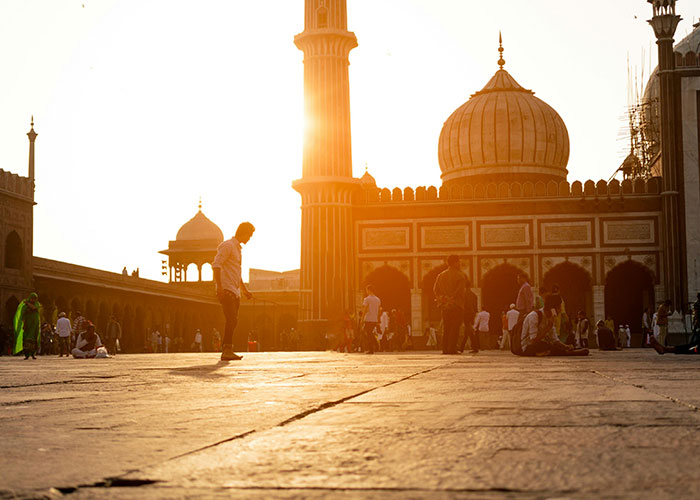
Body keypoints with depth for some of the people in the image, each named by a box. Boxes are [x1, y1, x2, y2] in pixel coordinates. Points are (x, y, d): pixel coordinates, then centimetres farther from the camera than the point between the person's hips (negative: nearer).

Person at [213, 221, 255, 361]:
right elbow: (216, 265, -17)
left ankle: (226, 351, 9)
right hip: (226, 290, -10)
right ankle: (227, 350, -19)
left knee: (233, 321, 7)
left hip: (235, 292, 10)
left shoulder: (237, 249, 24)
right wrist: (219, 286, -25)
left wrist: (245, 290, 29)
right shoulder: (227, 245, -6)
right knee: (232, 320, -17)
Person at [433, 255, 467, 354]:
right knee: (455, 328, -5)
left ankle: (445, 349, 6)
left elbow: (435, 289, 8)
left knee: (446, 328, 10)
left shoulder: (441, 275, 12)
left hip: (445, 305, 5)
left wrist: (441, 299, 10)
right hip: (456, 305, -5)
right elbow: (462, 290, -13)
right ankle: (452, 349, -11)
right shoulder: (460, 275, -5)